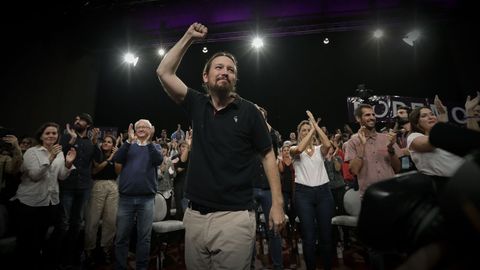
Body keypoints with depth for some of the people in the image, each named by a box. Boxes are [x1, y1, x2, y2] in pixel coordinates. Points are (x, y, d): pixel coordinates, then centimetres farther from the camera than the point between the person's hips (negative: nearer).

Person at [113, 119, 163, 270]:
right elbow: (117, 159, -8)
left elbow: (159, 161, -13)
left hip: (147, 198, -1)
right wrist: (129, 141, -20)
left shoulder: (153, 147, 8)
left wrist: (149, 142, -23)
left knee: (144, 237, 7)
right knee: (121, 236, 9)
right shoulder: (129, 146, 11)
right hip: (126, 197, 1)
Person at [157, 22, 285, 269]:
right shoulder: (197, 105, 6)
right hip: (195, 215, 4)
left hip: (235, 217, -3)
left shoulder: (248, 111, -3)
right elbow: (164, 72, 5)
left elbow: (267, 155, -1)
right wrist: (188, 38, 5)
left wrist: (277, 202, -7)